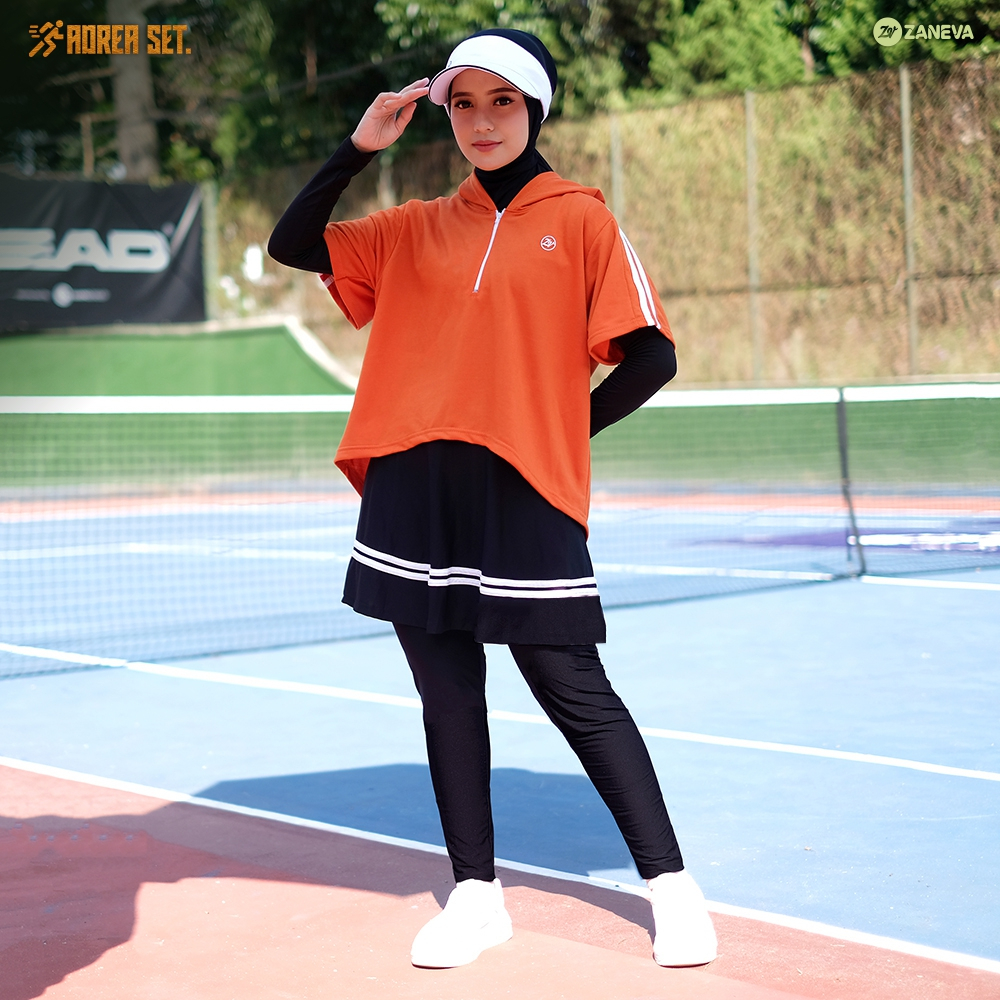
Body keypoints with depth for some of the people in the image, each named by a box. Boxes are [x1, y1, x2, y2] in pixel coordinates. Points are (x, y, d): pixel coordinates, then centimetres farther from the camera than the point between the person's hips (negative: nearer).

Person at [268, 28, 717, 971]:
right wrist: (358, 148, 4)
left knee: (572, 688, -4)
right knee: (447, 691, 6)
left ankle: (670, 884, 6)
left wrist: (560, 430, 0)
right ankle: (476, 894, 17)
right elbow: (292, 246, 14)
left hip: (524, 490, -4)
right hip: (415, 487, 4)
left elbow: (649, 355, -1)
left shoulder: (579, 218, 4)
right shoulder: (416, 228, 14)